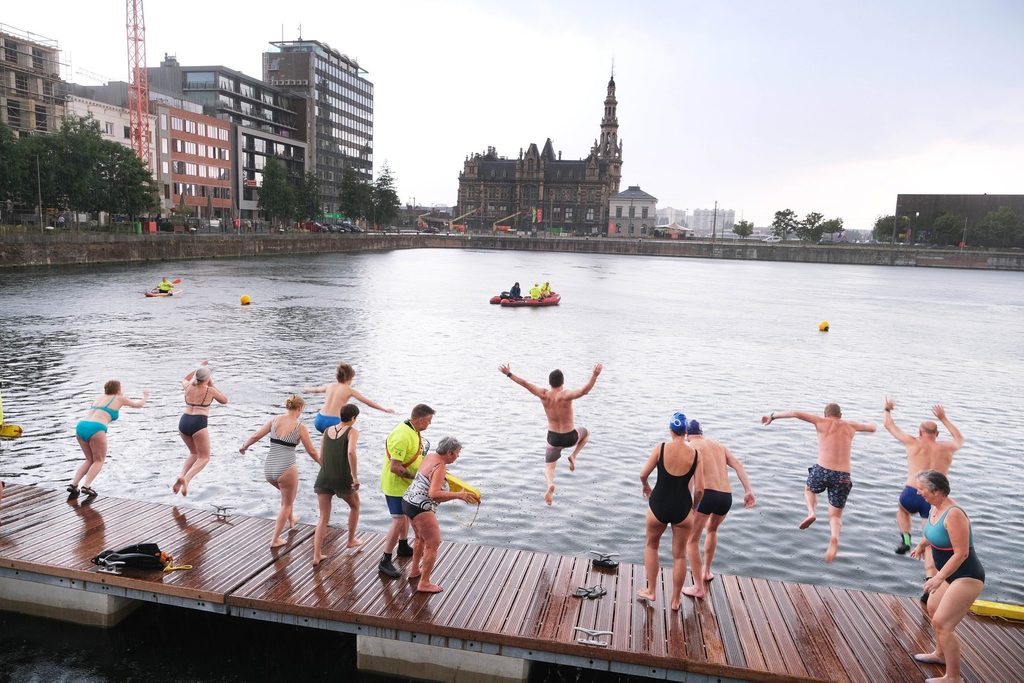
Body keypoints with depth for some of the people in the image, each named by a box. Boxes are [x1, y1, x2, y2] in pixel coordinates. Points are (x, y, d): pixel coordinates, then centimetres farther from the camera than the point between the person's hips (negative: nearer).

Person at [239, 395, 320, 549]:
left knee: (287, 493, 34)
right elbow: (312, 451, -1)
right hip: (286, 469, -5)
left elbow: (255, 436, 5)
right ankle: (275, 539, 19)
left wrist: (244, 446, 25)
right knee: (287, 504, 17)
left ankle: (291, 520, 51)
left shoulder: (274, 420, 3)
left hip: (268, 469, 5)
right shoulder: (300, 426, -7)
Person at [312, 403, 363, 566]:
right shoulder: (352, 431, -6)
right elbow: (351, 452, -24)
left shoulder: (327, 431, 10)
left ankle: (317, 555, 4)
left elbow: (321, 458, 11)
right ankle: (351, 540, 37)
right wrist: (355, 477, -19)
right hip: (343, 479, -4)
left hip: (324, 478, 4)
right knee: (355, 505, 25)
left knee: (323, 518, 11)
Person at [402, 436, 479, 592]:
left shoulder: (430, 457, 6)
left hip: (408, 502, 10)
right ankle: (424, 583, 5)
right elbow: (434, 494, -30)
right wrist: (458, 495, -31)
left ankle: (415, 570, 42)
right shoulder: (440, 467, -20)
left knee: (421, 538, 28)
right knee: (433, 544, 0)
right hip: (421, 508, -10)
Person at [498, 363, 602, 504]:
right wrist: (594, 375, -48)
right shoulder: (566, 395, -23)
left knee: (548, 469, 15)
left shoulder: (544, 395, -12)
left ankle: (550, 484, -21)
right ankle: (573, 456, 11)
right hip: (570, 438, -2)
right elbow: (584, 391, -40)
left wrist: (509, 374, 4)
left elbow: (525, 384, -6)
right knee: (586, 433, 32)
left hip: (553, 439, 2)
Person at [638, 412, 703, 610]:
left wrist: (646, 487, 18)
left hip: (659, 505, 0)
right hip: (682, 508, 1)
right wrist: (693, 504, 13)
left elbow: (643, 474, -3)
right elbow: (699, 488, -7)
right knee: (679, 555, 17)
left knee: (651, 545, 25)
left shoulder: (661, 448, -11)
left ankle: (651, 591, 30)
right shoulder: (695, 454, -8)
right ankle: (675, 600, 28)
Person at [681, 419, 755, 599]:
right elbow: (738, 465, 9)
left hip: (707, 495, -6)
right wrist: (748, 491, 2)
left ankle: (698, 587, 7)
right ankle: (706, 571, 42)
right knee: (712, 529, 35)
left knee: (691, 540, 8)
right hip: (726, 497, 6)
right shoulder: (719, 445, 22)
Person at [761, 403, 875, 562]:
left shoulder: (823, 423, 6)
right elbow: (872, 428, 33)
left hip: (822, 471, -2)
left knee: (809, 490, 33)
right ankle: (834, 538, -17)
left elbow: (795, 413, 0)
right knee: (835, 516, 14)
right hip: (842, 477, 2)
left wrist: (773, 416, 11)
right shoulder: (850, 426, 15)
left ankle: (811, 512, 2)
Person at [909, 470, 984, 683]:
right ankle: (940, 654, 46)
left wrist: (939, 577, -30)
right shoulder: (936, 507, -1)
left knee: (942, 623, -11)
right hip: (952, 574, 10)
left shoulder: (953, 514, -30)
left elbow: (961, 553, -30)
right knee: (933, 609, 25)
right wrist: (921, 545, 38)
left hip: (967, 577, -10)